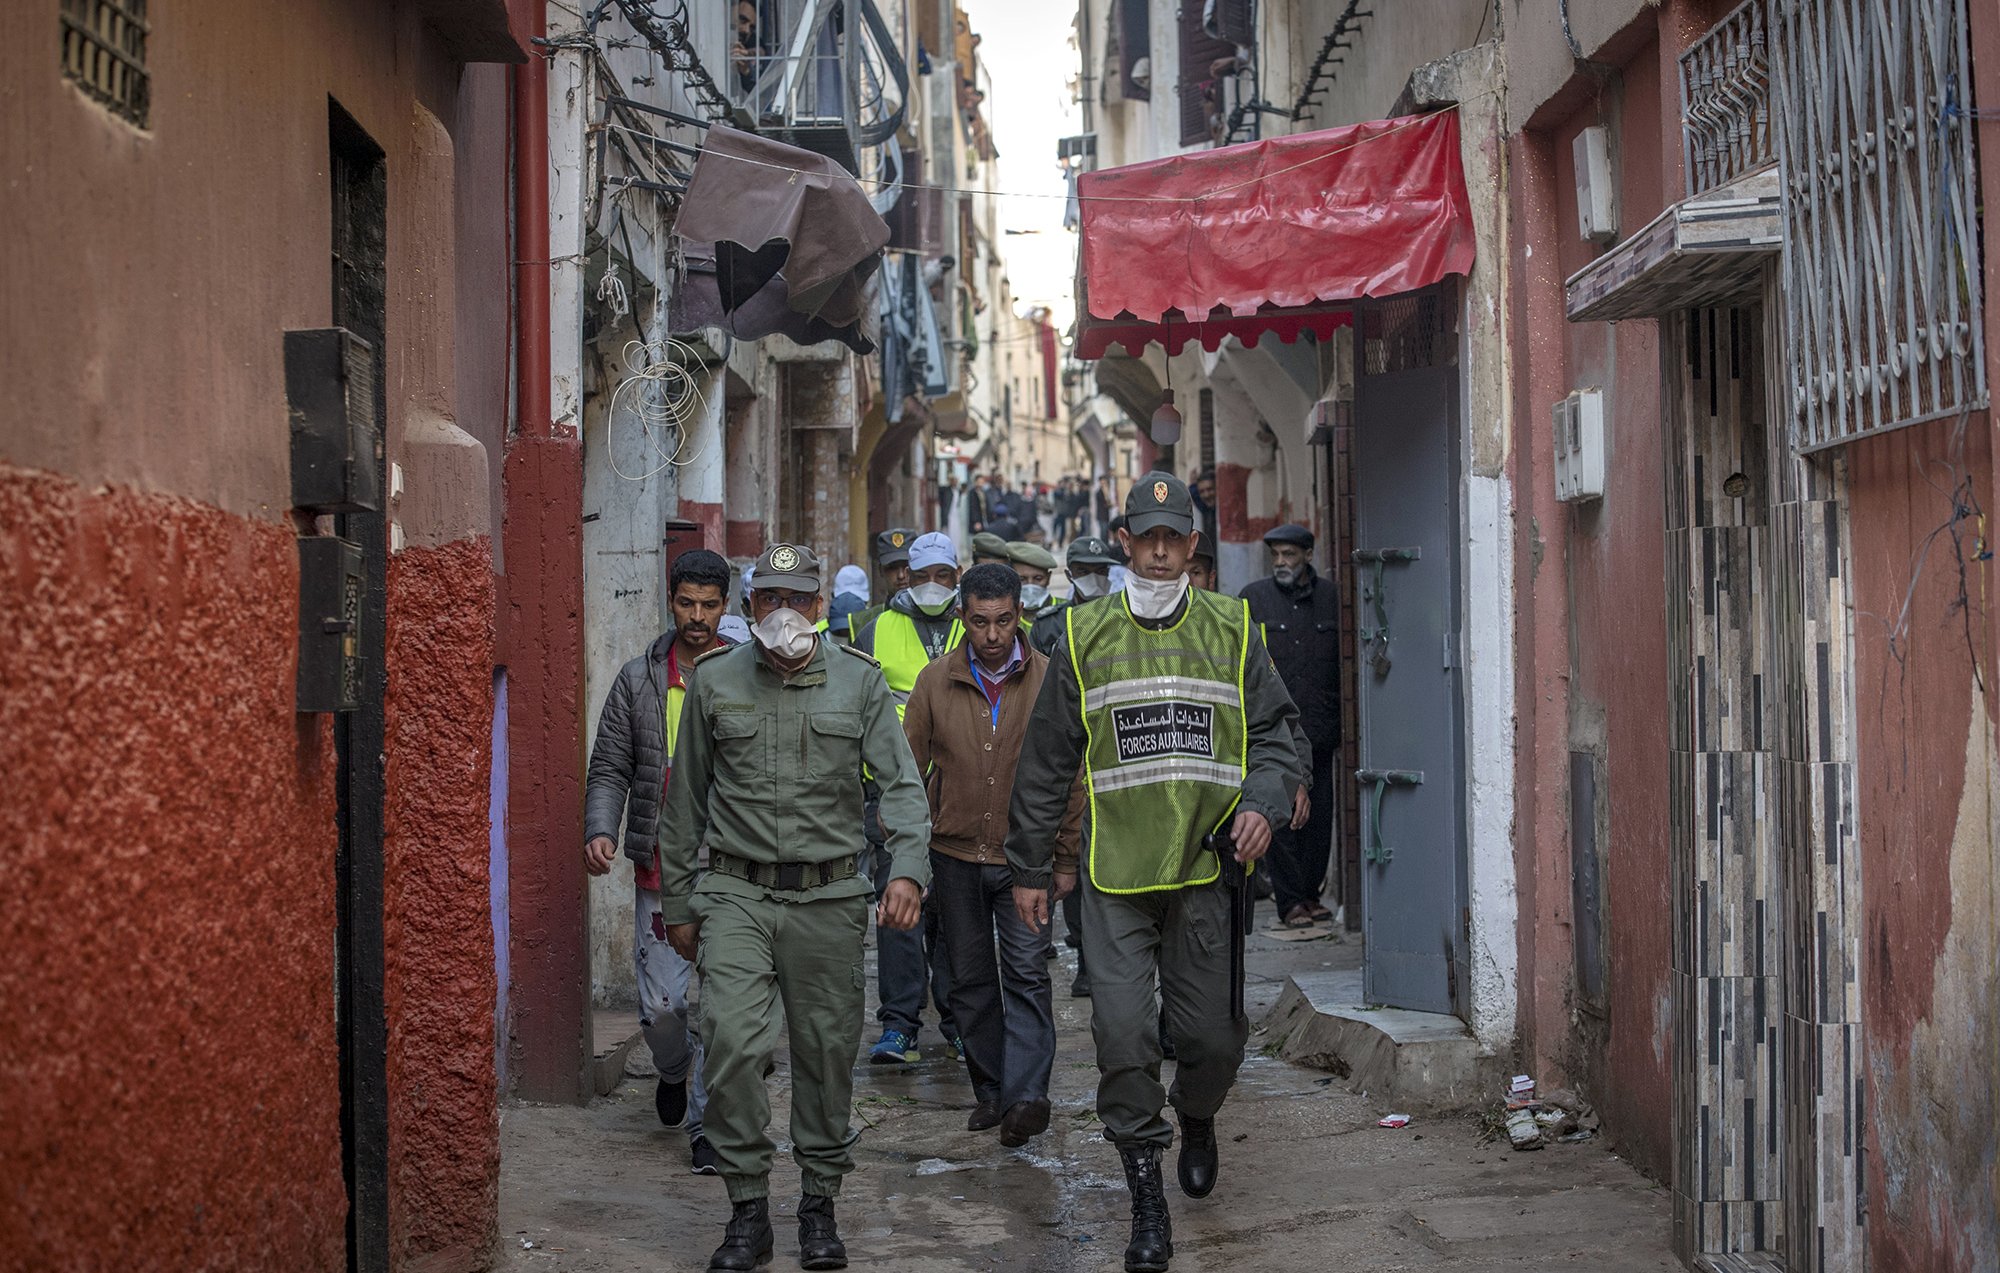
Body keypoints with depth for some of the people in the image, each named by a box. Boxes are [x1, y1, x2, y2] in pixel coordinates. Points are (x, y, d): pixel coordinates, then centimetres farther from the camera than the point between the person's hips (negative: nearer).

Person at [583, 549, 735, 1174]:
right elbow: (610, 768, 7)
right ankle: (673, 1073, 33)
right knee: (662, 1004, 1)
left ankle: (707, 1124, 11)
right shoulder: (639, 680, 5)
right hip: (660, 870, 1)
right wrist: (600, 829, -9)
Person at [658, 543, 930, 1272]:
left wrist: (908, 868, -18)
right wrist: (677, 904, 12)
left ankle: (819, 1205, 21)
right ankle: (748, 1210, -2)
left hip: (828, 897, 1)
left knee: (827, 1052, 6)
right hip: (736, 894, 0)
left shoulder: (858, 682, 4)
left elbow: (901, 782, -1)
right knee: (734, 1045, -14)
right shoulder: (714, 682, 5)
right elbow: (685, 801, 12)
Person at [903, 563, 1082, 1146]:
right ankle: (990, 1090, 19)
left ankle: (1026, 1094, -15)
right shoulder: (936, 681, 2)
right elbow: (908, 768, 7)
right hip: (955, 856, 3)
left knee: (1026, 975, -11)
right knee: (971, 979, 9)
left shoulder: (1049, 680, -2)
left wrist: (1066, 859, 0)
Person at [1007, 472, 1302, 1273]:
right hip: (1116, 873, -1)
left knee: (1212, 1034, 6)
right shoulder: (1085, 637, 4)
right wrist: (1029, 867, 9)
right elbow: (1047, 762, 9)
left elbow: (1274, 731, 9)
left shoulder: (1232, 631, 6)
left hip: (1207, 864, 1)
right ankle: (1146, 1199, 4)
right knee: (1123, 1034, -8)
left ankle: (1197, 1120, 41)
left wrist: (1264, 801, -12)